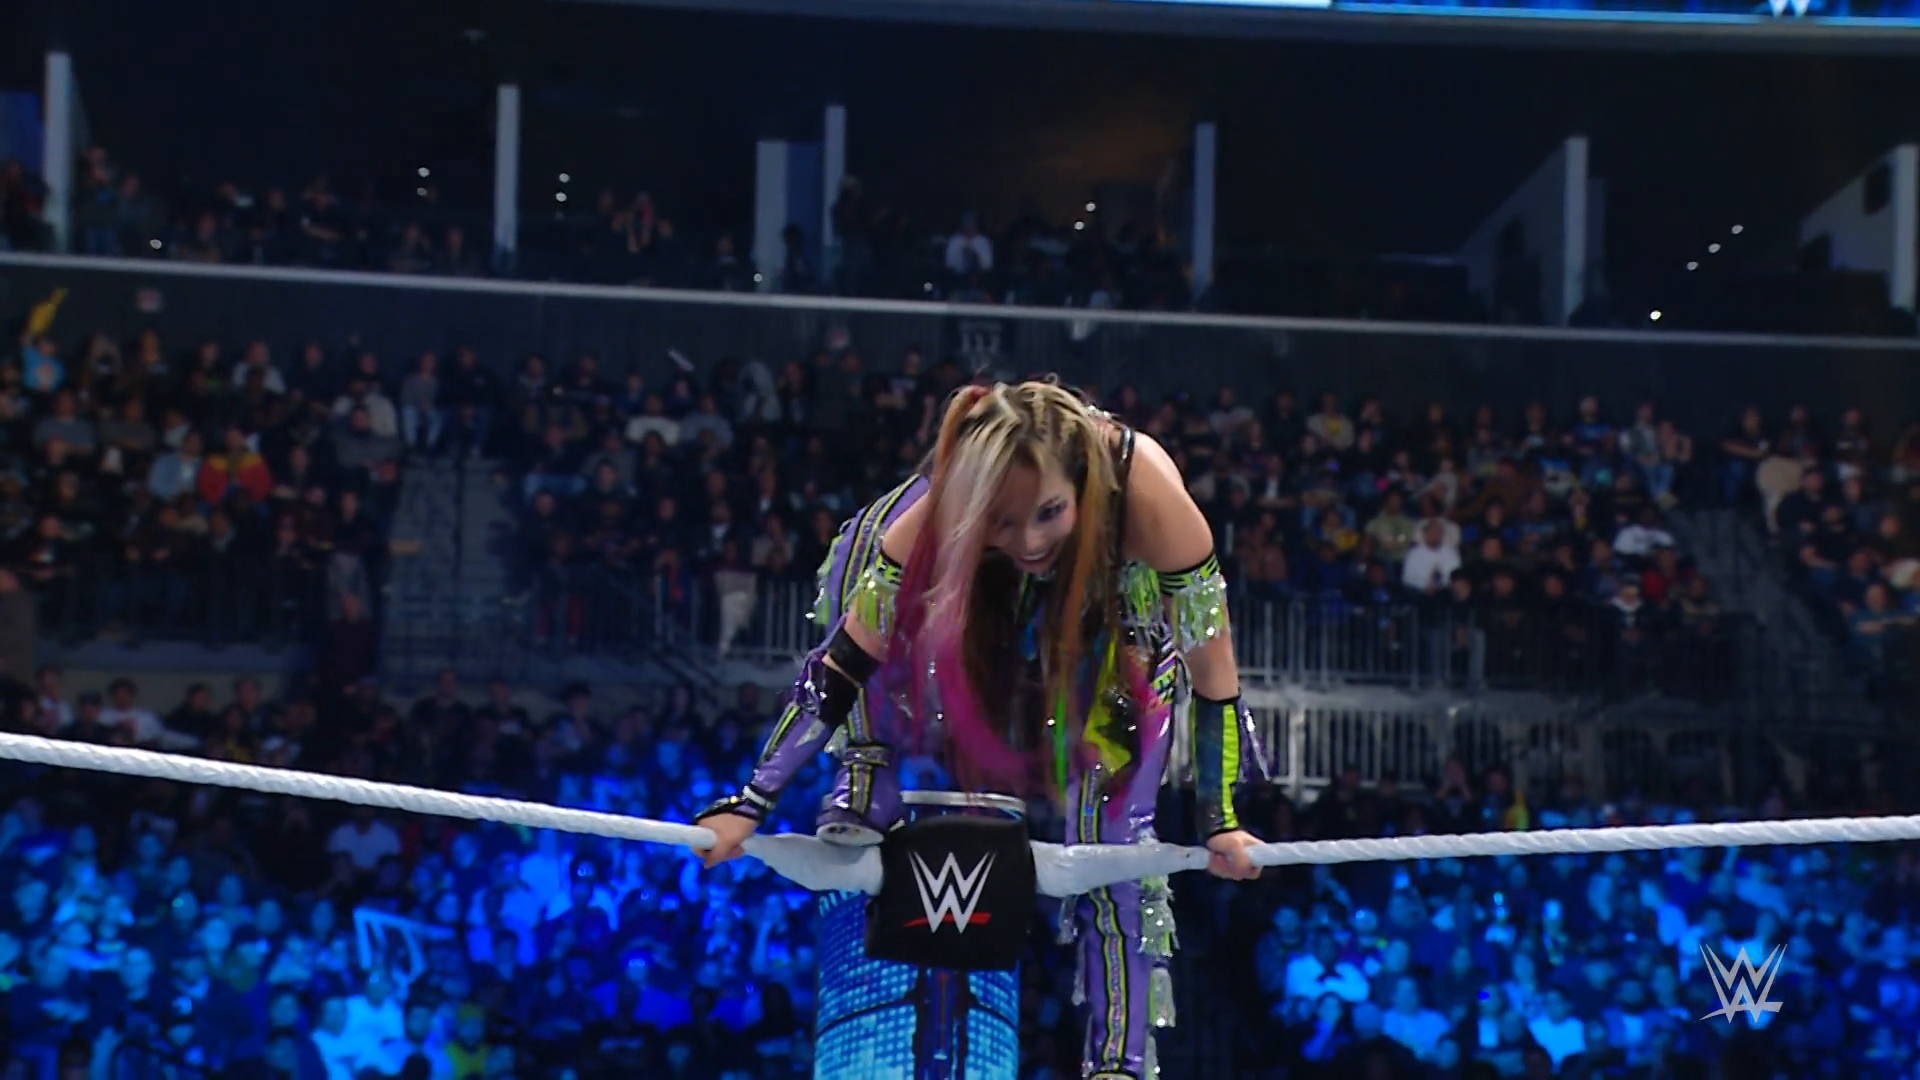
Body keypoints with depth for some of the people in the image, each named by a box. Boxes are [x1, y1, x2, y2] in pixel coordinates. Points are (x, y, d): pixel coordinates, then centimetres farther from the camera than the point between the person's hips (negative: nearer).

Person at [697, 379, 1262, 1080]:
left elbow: (1212, 673, -31)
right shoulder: (935, 522, -39)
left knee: (1113, 843, -10)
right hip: (990, 602, 2)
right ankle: (869, 783, -8)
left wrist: (1220, 822, -24)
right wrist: (748, 804, -31)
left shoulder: (1149, 497, -44)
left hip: (1121, 607, -2)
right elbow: (839, 669, -30)